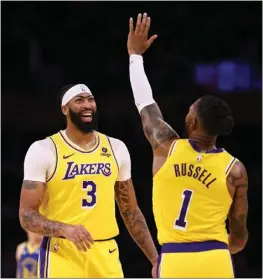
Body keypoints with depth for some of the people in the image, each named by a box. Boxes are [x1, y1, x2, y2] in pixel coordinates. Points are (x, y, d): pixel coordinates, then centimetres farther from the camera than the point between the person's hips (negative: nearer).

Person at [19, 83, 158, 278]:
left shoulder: (116, 149, 10)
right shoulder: (44, 150, -5)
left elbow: (130, 211, 18)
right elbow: (27, 215, -9)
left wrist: (155, 259, 12)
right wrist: (65, 229, -27)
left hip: (106, 256, 4)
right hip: (62, 256, -4)